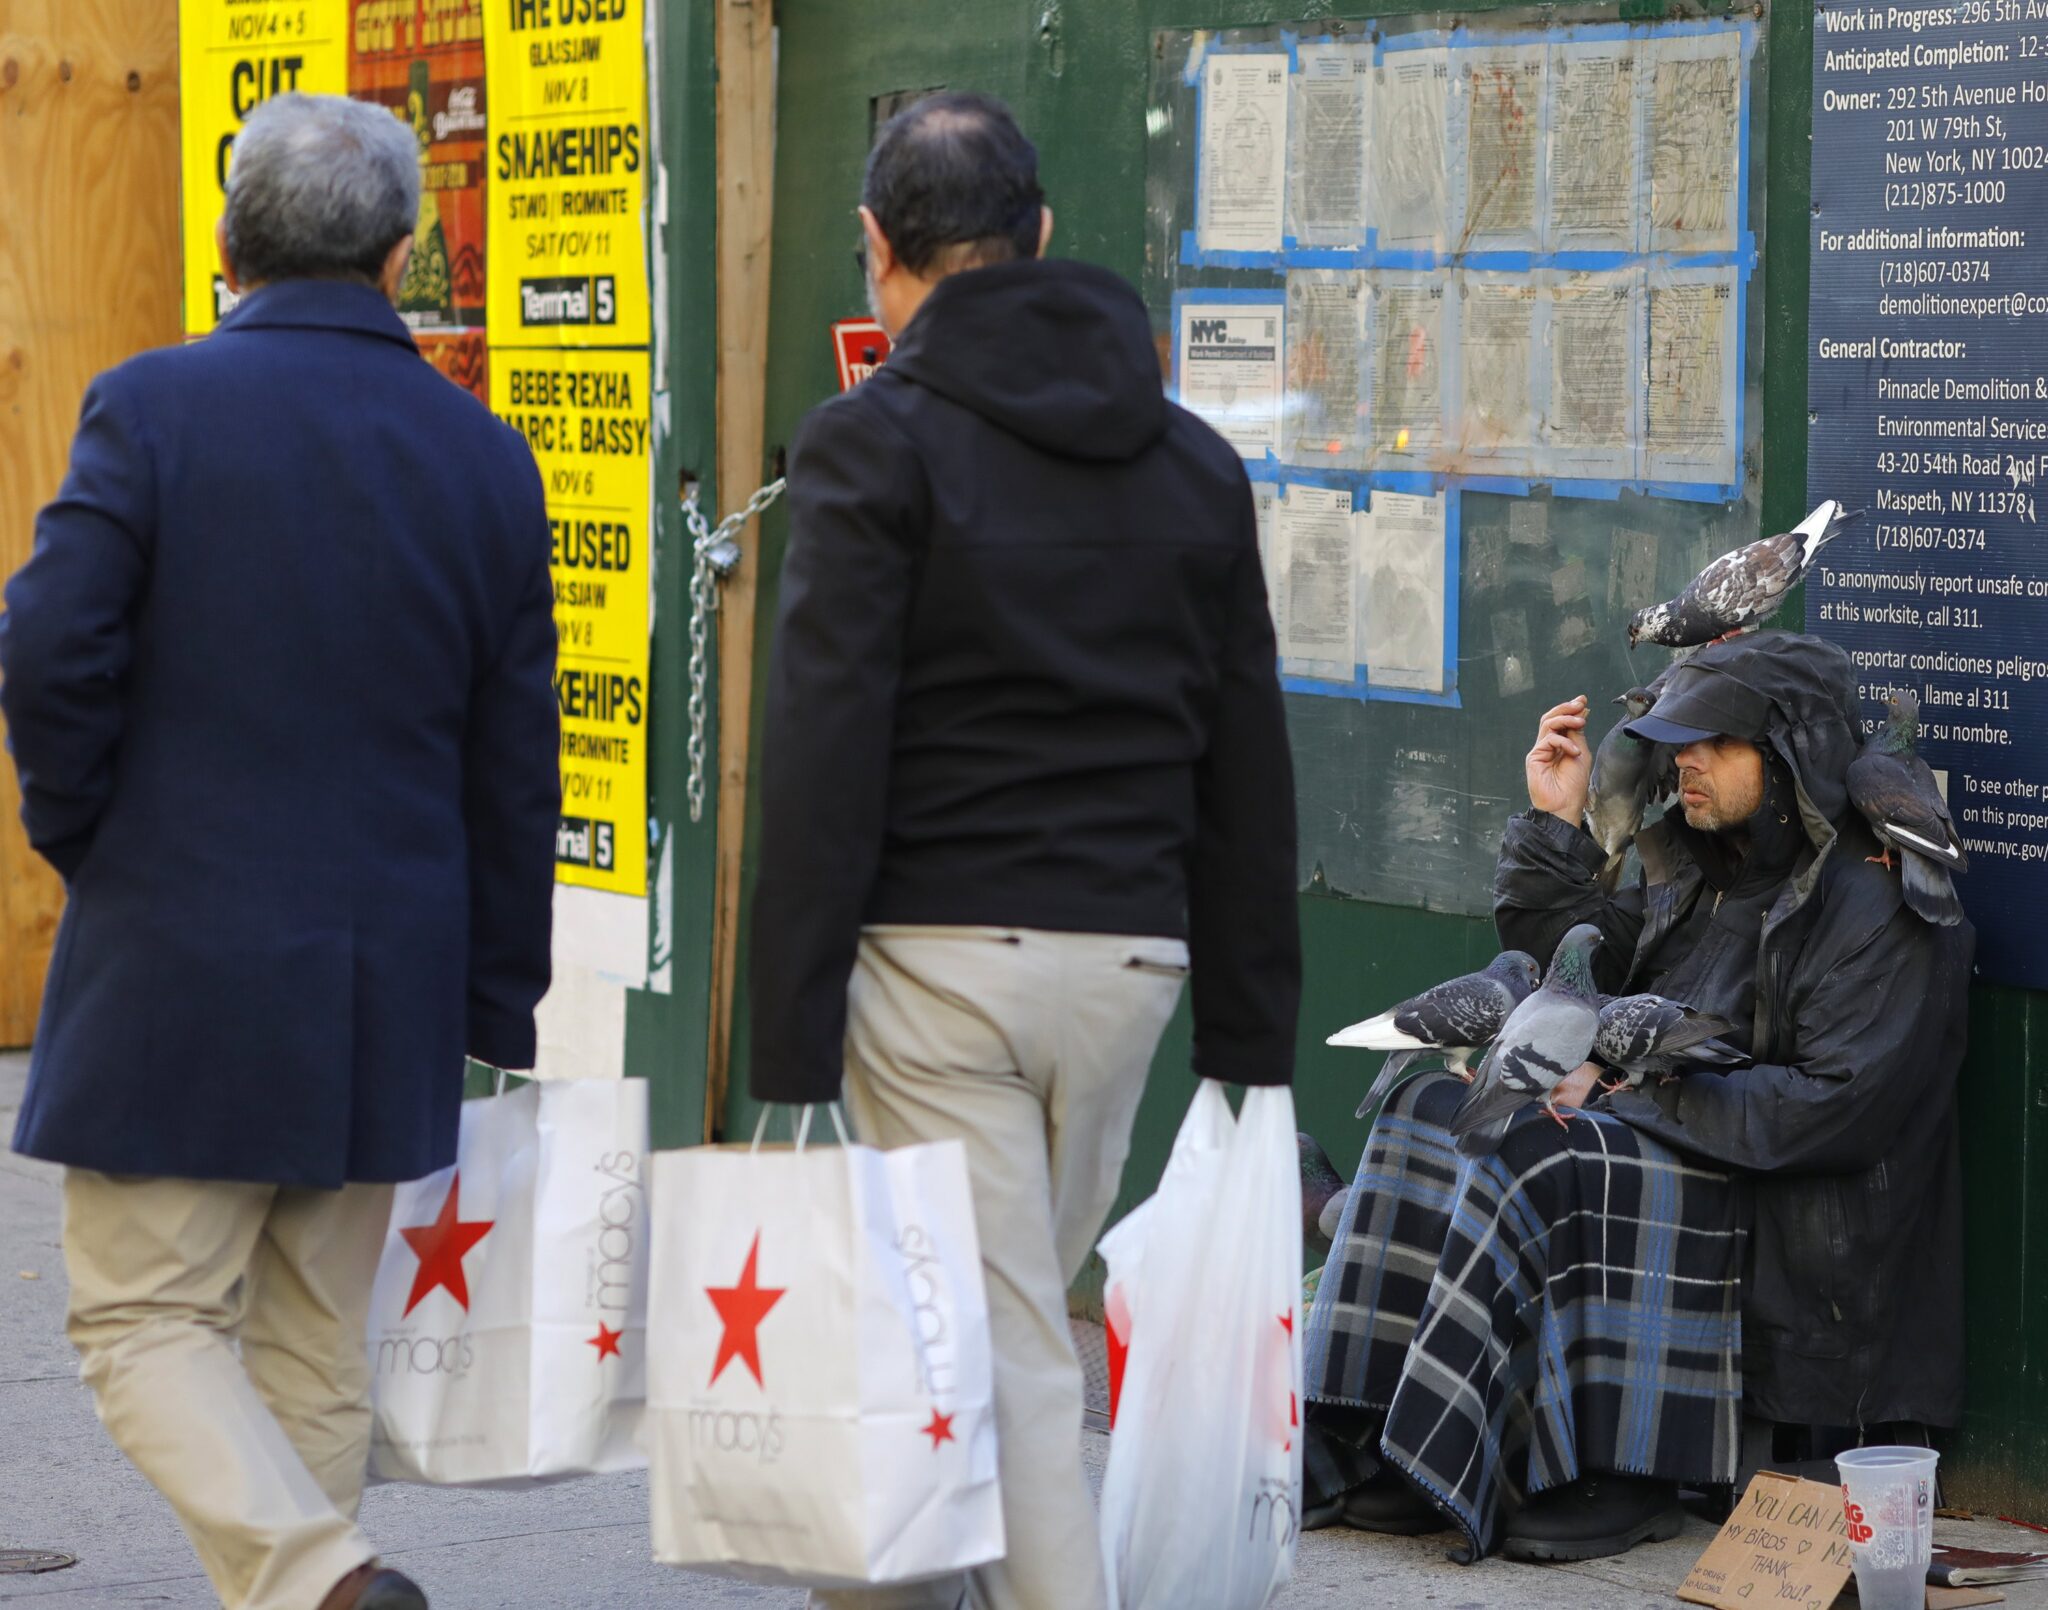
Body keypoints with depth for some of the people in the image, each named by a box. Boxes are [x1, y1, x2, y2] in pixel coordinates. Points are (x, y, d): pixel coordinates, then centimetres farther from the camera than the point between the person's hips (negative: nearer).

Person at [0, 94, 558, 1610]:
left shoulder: (154, 408, -8)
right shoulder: (485, 459, 4)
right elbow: (515, 764, 7)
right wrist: (500, 1014, 15)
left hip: (176, 971, -4)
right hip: (384, 996, 4)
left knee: (147, 1319, 2)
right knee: (314, 1344, 13)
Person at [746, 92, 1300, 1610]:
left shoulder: (875, 444, -5)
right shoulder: (1195, 462, 12)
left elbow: (827, 761, -12)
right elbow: (1249, 776, 12)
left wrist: (794, 1045, -12)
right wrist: (1253, 1043, 15)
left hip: (940, 957, -6)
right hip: (1128, 956, 6)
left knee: (1007, 1357, -4)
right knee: (1013, 1320, 18)